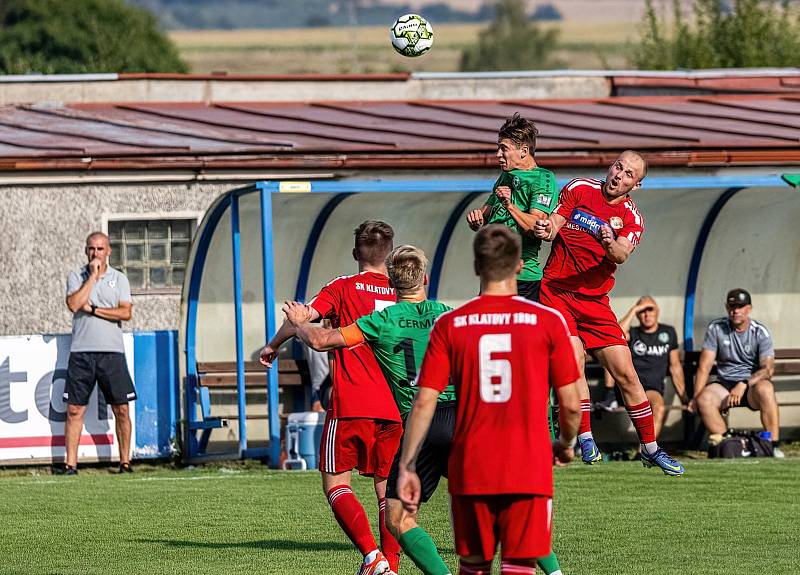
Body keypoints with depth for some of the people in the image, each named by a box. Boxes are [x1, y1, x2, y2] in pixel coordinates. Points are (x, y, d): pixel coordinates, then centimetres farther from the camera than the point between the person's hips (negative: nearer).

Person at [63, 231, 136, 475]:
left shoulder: (119, 279, 9)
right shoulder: (76, 277, 8)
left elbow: (126, 312, -3)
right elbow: (74, 304, -11)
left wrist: (93, 309, -8)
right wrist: (93, 276, -7)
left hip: (112, 351, 0)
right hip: (81, 351, 0)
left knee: (121, 409, -1)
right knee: (75, 409, -2)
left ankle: (125, 461, 7)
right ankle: (70, 464, 1)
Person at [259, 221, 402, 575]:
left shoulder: (343, 288, 1)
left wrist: (273, 346, 6)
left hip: (351, 404, -4)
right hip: (393, 408, 4)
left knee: (335, 482, 2)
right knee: (387, 490, 13)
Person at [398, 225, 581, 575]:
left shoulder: (449, 325, 1)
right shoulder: (547, 321, -2)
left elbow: (424, 403, -2)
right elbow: (570, 404, 0)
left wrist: (407, 467, 4)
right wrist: (566, 445, 20)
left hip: (469, 472, 2)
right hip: (529, 473, -2)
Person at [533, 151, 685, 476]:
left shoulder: (631, 219, 1)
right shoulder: (579, 190, 2)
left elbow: (621, 256, -16)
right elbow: (553, 225, -2)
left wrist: (610, 244, -39)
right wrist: (546, 229, -26)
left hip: (594, 300, 2)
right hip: (556, 291, -2)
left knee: (625, 373, -1)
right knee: (574, 359, -22)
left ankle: (650, 448, 10)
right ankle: (585, 441, -15)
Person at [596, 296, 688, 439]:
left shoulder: (668, 333, 18)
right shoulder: (632, 333, 13)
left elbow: (675, 367, 18)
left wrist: (684, 397, 12)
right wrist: (633, 310, -6)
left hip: (653, 389, -1)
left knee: (659, 408, -36)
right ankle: (609, 397, -24)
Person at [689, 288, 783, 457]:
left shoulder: (760, 333, -4)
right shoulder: (716, 328, 1)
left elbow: (768, 368, -13)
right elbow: (704, 366, -2)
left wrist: (744, 385, -29)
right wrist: (696, 397, -13)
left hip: (753, 382, -2)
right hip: (724, 385, 2)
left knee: (765, 389, -37)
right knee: (705, 398, -31)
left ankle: (774, 445, -34)